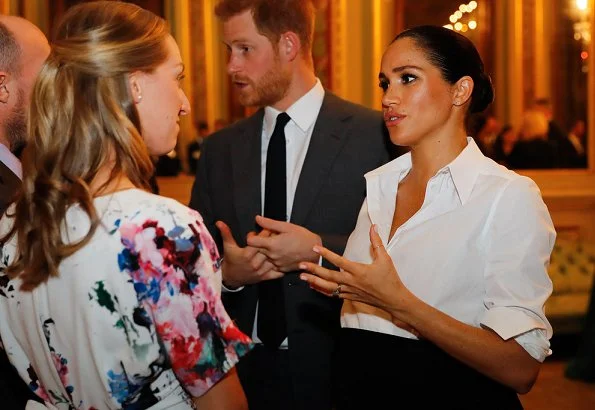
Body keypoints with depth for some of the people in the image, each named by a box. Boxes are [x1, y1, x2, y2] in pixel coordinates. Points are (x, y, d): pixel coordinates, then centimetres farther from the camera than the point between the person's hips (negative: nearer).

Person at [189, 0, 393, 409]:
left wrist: (319, 249, -19)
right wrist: (228, 273, -11)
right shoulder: (220, 149, 6)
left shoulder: (376, 134, -7)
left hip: (339, 370, -3)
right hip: (244, 369, 4)